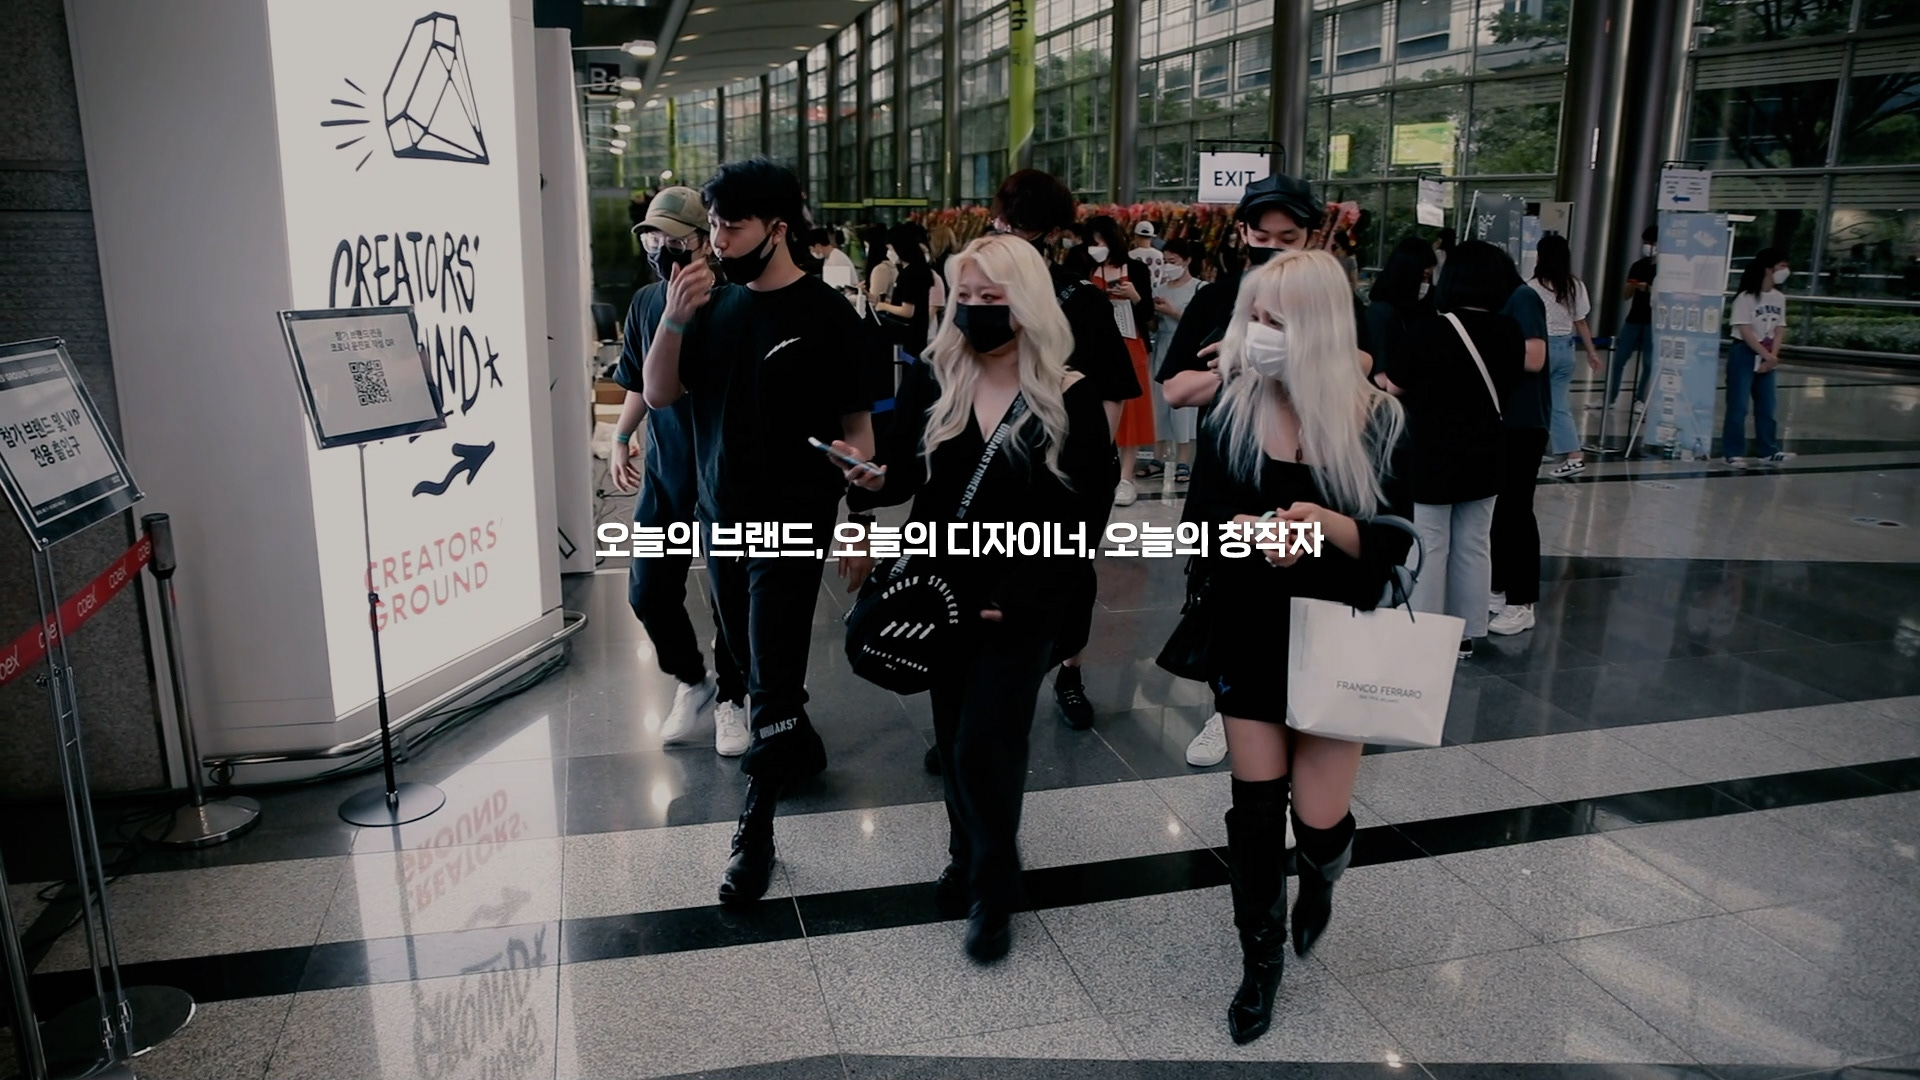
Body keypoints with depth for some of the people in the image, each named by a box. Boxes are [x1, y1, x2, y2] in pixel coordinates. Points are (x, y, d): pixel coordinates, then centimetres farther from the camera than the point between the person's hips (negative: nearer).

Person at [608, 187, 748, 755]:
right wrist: (621, 437, 6)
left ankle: (729, 699, 30)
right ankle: (692, 681, 33)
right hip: (664, 473, 5)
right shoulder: (645, 301, 4)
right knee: (648, 593, 8)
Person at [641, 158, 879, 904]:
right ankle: (801, 745, 43)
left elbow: (857, 426, -7)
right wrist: (673, 318, -15)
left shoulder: (825, 315, -10)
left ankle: (756, 829, 6)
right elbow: (659, 395, 2)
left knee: (771, 676, -4)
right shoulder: (715, 306, 4)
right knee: (748, 659, 18)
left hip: (792, 522, -6)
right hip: (722, 516, 6)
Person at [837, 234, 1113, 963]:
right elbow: (904, 478, 0)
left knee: (985, 746, -4)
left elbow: (1082, 514, -6)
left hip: (1020, 601, -3)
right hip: (940, 588, 4)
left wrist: (1015, 593, -14)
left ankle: (993, 888, 18)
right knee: (953, 736, 14)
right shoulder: (931, 380, 1)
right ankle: (969, 857, 37)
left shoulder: (1069, 396, -8)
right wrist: (870, 480, -24)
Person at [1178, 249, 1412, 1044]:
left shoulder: (1374, 419, -8)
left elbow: (1396, 543, -6)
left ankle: (1320, 878, 40)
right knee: (1255, 809, 4)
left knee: (1319, 820, 1)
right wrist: (1245, 530, -25)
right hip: (1249, 638, 1)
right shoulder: (1230, 409, -5)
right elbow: (1198, 523, -3)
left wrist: (1329, 523, -26)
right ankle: (1261, 959, 28)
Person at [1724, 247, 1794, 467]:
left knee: (1766, 406, 10)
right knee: (1738, 406, -5)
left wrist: (1772, 356, -7)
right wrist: (1766, 355, -16)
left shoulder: (1779, 298, 7)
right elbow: (1745, 331, -16)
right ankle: (1734, 453, 0)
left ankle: (1767, 451, 18)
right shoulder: (1746, 297, -14)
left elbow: (1780, 330, 7)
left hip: (1766, 358, 7)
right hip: (1744, 355, -7)